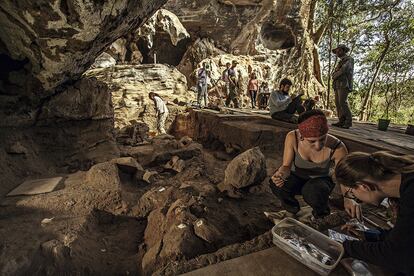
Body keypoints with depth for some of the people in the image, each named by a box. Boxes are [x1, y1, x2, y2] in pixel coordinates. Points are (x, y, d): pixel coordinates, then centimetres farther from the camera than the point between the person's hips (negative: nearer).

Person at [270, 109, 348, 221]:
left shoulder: (337, 147, -28)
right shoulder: (292, 137, -28)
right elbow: (286, 166, -20)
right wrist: (280, 174, -43)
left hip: (320, 180, 0)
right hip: (297, 178, 1)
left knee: (313, 191, -36)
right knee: (276, 184, -31)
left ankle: (320, 215, 4)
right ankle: (292, 209, 5)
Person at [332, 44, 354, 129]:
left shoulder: (349, 59, 1)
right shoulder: (341, 62, 28)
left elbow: (343, 70, -15)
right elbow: (333, 74, 19)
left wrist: (335, 76, -1)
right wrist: (334, 75, -4)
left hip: (344, 85, -9)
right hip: (338, 85, 9)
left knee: (343, 103, -17)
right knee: (338, 103, 0)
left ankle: (348, 122, -15)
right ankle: (341, 121, -1)